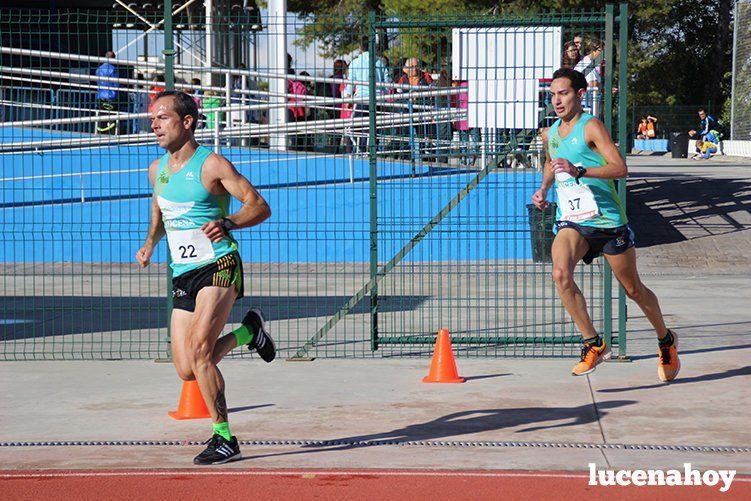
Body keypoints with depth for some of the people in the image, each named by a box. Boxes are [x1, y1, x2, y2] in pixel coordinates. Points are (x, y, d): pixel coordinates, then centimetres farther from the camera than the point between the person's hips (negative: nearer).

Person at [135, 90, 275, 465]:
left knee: (198, 349, -23)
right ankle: (246, 332, 28)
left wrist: (227, 224, -28)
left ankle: (224, 438, -10)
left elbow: (260, 207, -10)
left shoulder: (212, 165, -9)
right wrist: (150, 244, 13)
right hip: (182, 275, 7)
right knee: (187, 370, 0)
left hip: (218, 266, -7)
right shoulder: (157, 170, 11)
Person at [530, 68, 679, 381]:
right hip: (571, 222, 4)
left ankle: (666, 340, 35)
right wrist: (543, 189, 15)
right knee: (560, 273, -26)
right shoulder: (550, 133, 10)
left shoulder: (591, 126, -10)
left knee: (633, 290, 9)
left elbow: (620, 168, -22)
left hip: (607, 219, -4)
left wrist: (579, 171, -33)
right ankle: (594, 344, -16)